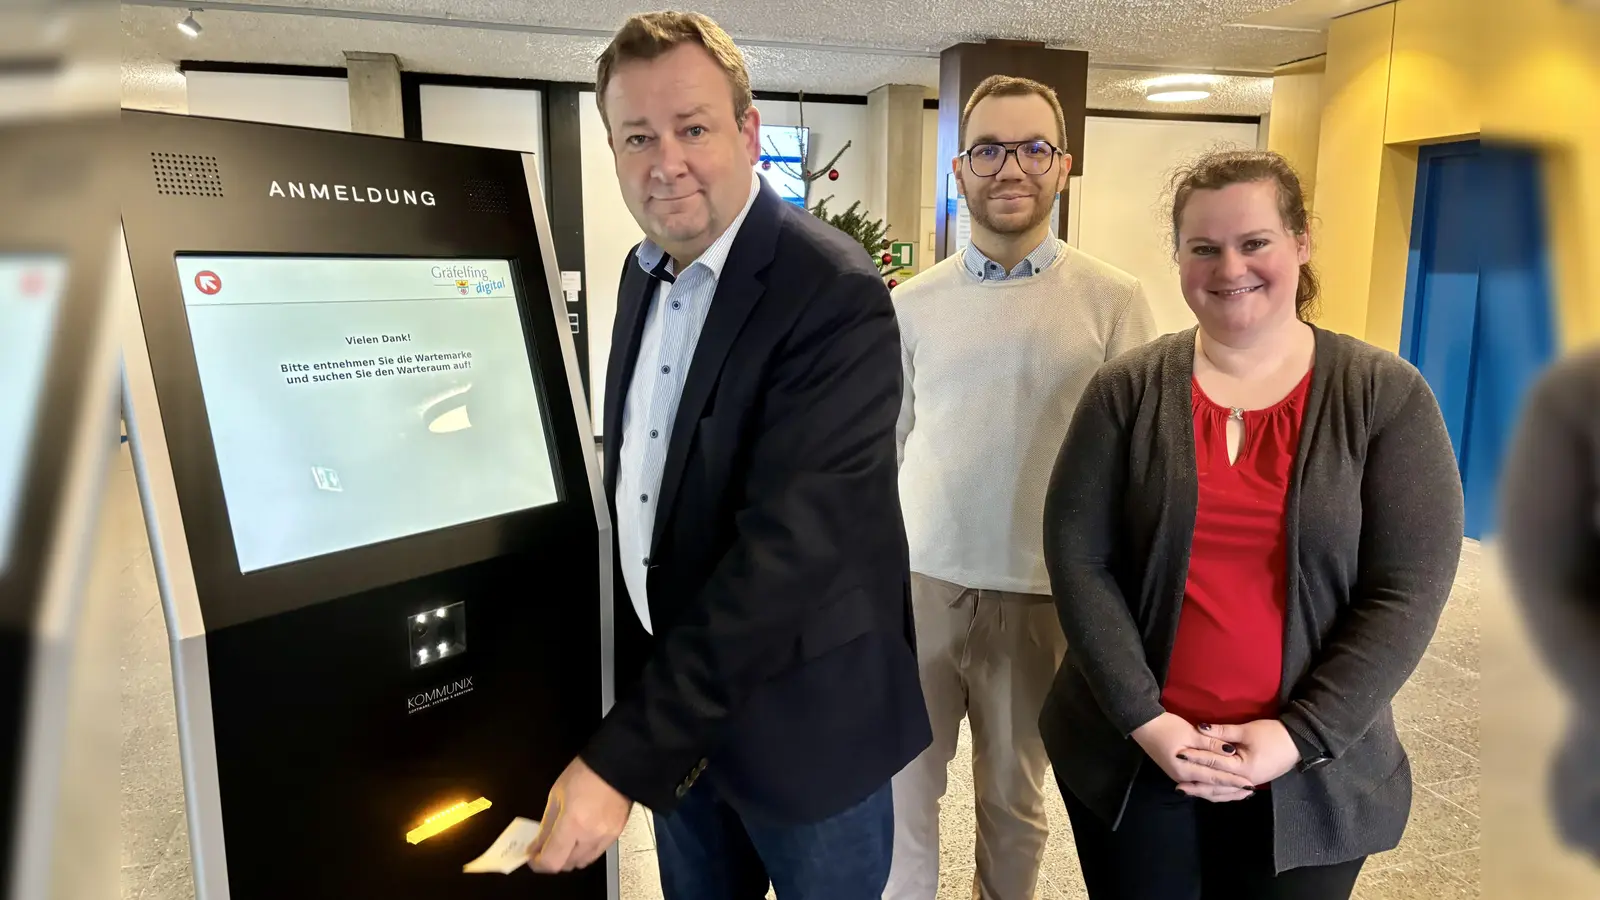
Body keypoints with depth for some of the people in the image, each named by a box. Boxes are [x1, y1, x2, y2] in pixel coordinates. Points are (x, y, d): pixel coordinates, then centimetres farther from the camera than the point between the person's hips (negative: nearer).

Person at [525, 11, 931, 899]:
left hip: (801, 717, -6)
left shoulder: (834, 294, -22)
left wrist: (622, 757, -28)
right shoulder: (644, 270, 2)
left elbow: (783, 550, -29)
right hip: (672, 693, 7)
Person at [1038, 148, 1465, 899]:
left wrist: (1300, 737, -13)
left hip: (1311, 779, 0)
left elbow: (1407, 592, -7)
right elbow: (1076, 557, -7)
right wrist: (1145, 718, -13)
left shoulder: (1387, 396, -4)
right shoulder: (1127, 389, -4)